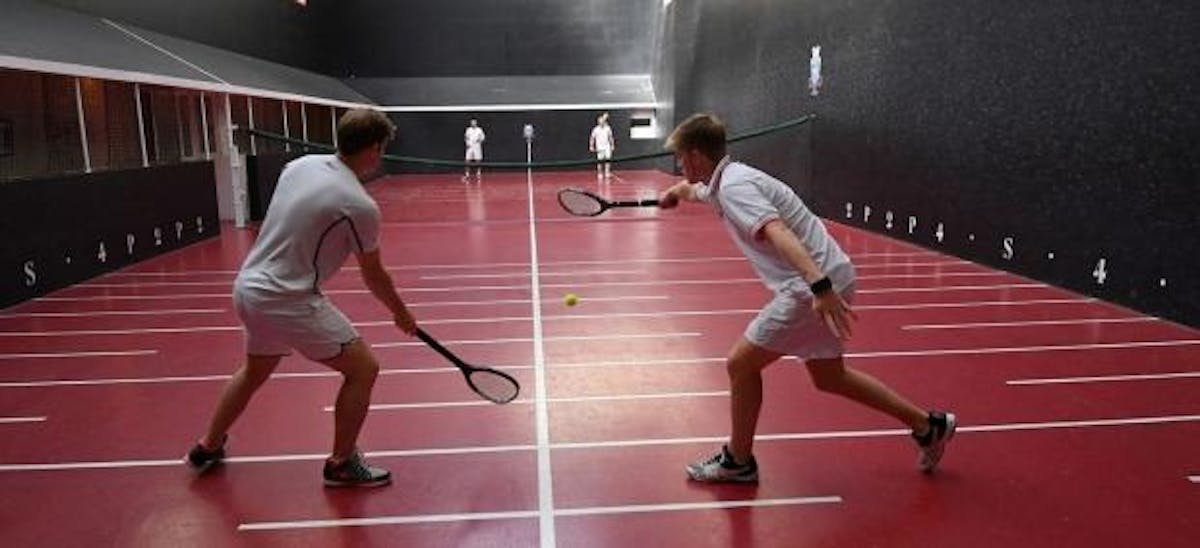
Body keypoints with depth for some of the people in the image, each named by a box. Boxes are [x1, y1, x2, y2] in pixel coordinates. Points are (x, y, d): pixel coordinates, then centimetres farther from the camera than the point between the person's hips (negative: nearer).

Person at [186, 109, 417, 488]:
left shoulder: (300, 165, 2)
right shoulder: (360, 207, -18)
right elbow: (374, 276, -6)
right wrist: (401, 315, 10)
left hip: (249, 286, 9)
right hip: (287, 301, -8)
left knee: (255, 371, 31)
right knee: (363, 368, 3)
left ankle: (208, 448, 47)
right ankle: (342, 464, 14)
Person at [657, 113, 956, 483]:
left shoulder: (733, 187, -16)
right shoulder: (723, 182, 14)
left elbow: (778, 233, -32)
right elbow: (694, 189, 40)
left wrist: (819, 286, -43)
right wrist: (673, 194, 61)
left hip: (817, 286, -10)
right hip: (823, 281, 10)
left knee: (740, 364, -1)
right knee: (828, 376, 21)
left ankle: (738, 461, 16)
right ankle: (927, 425, 32)